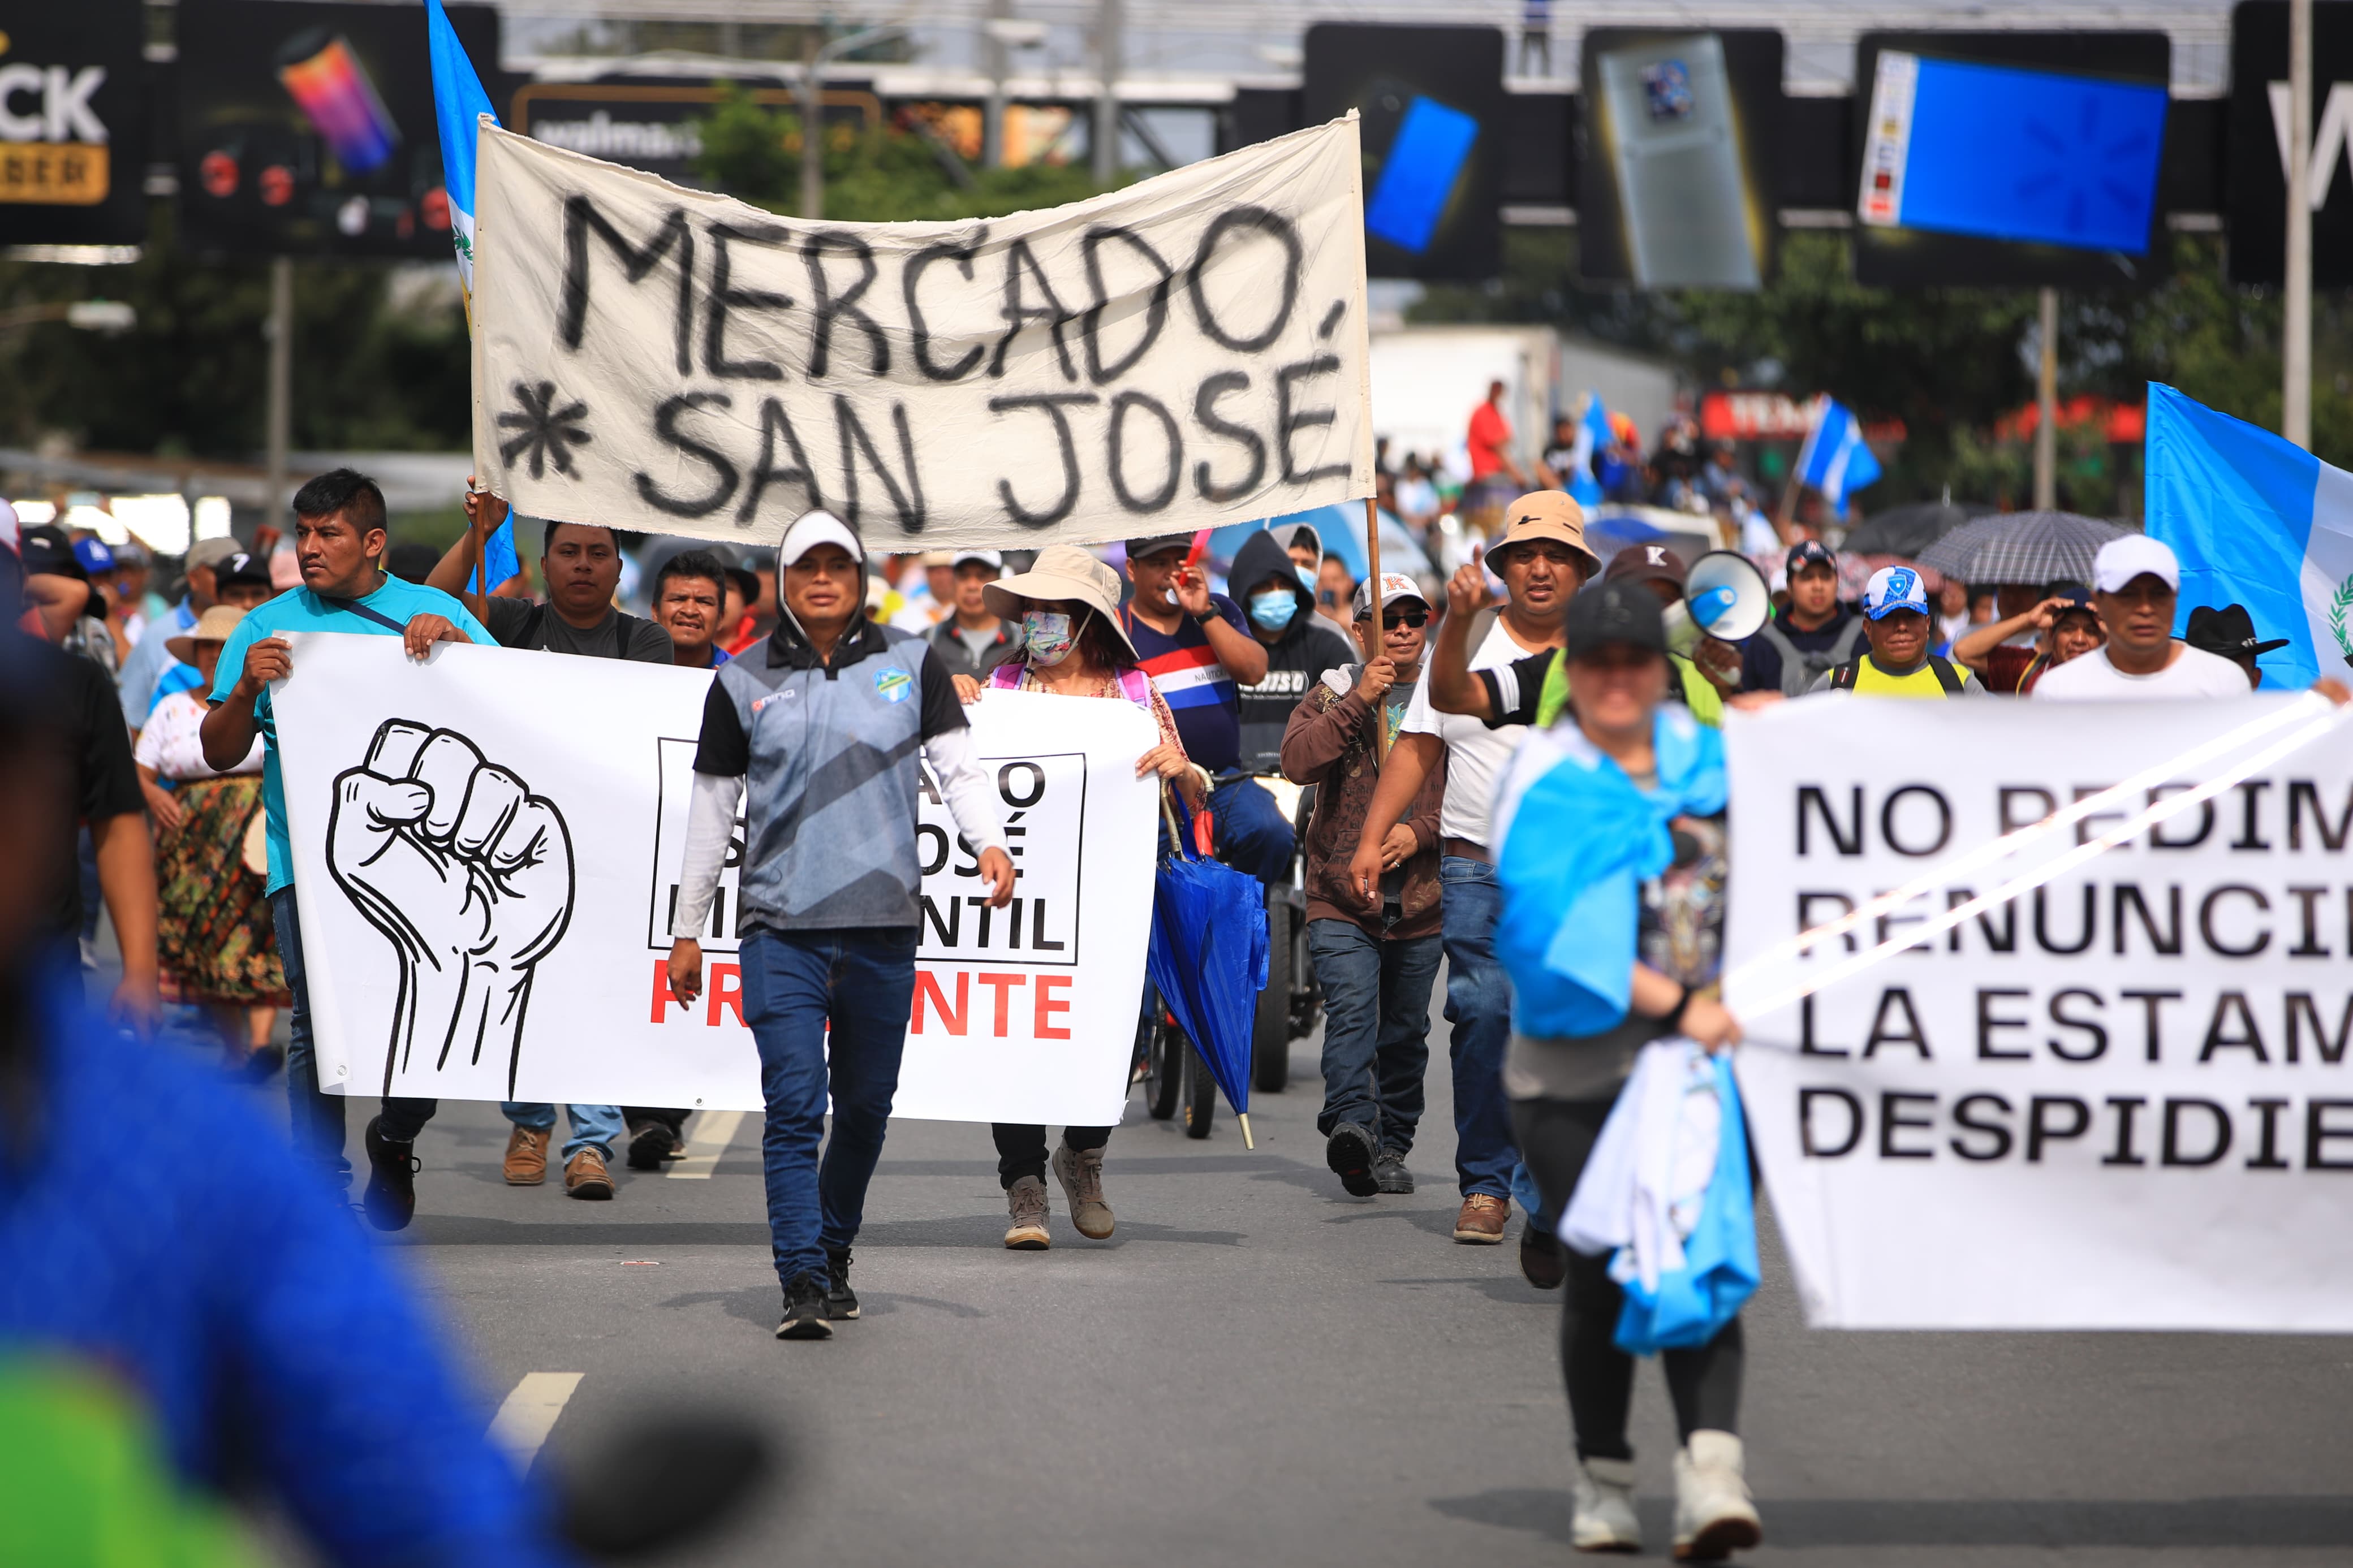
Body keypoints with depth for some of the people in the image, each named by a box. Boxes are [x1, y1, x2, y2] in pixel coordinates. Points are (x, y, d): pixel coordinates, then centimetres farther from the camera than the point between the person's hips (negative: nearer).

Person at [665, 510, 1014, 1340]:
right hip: (780, 928, -1)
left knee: (865, 1106, 10)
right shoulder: (742, 680, 7)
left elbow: (958, 764, 2)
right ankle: (803, 1283, -14)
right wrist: (687, 928, 12)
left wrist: (989, 840, -18)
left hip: (882, 927, 1)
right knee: (794, 1105, -12)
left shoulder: (910, 664, 8)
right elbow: (712, 807, 12)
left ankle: (835, 1253, 28)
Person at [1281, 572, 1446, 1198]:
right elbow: (1298, 761, -12)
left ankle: (1392, 1146, 20)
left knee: (1406, 1033, 9)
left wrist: (1420, 832, -15)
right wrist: (1357, 702, -18)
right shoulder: (1332, 695, 6)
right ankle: (1351, 1126, -35)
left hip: (1422, 903, 2)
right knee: (1352, 1010, -21)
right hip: (1341, 898, -2)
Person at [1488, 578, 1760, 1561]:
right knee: (1600, 1272, 2)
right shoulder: (1544, 782, -3)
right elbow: (1551, 927, -16)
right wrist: (1674, 1002, -22)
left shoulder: (1703, 757, 10)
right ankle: (1603, 1480, 20)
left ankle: (1711, 1467, -23)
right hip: (1572, 1067, -2)